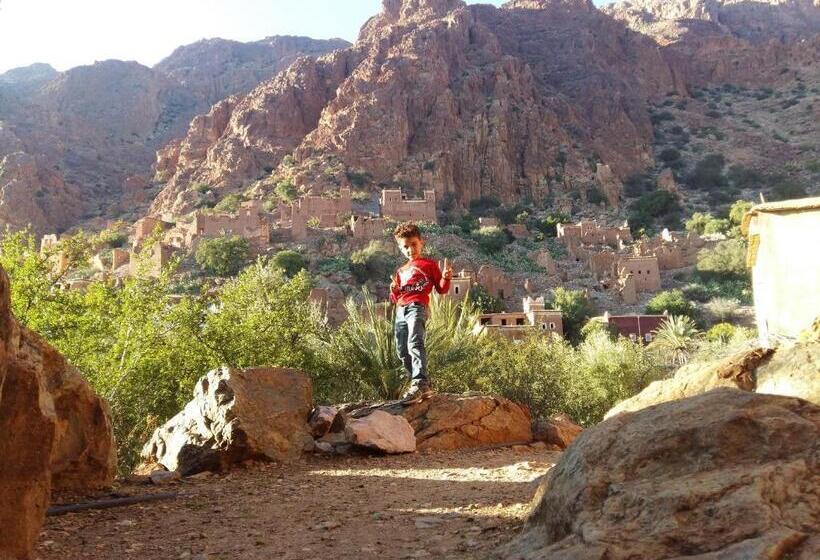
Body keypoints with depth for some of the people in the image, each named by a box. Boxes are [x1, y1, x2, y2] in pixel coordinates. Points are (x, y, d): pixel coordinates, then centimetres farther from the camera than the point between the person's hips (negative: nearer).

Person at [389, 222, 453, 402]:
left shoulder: (429, 264, 13)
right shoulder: (400, 271, 28)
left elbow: (441, 289, 10)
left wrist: (446, 278, -10)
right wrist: (393, 291, 6)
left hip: (417, 306, -7)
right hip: (400, 311, 7)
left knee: (415, 343, -28)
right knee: (402, 350, 1)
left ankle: (420, 383, -37)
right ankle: (424, 387, 8)